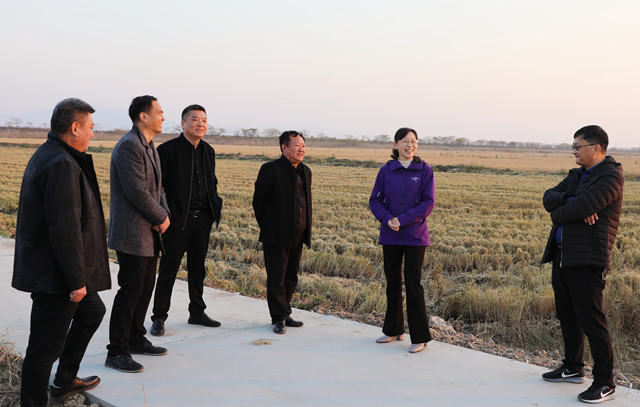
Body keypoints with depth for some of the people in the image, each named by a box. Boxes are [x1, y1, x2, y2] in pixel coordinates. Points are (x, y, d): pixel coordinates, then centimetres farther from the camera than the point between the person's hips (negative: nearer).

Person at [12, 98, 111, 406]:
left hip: (46, 269, 11)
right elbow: (65, 228, -27)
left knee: (92, 312, 27)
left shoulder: (46, 156, 13)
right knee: (46, 346, -1)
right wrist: (76, 280, -22)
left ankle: (64, 382, 38)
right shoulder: (62, 165, -22)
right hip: (54, 276, -11)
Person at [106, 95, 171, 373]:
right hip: (132, 235, -10)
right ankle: (116, 352, 5)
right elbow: (137, 192, -22)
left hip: (149, 234, 10)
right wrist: (161, 218, -11)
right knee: (130, 292, -5)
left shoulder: (149, 147, 16)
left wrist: (165, 213, 0)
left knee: (145, 288, 16)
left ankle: (136, 339, 29)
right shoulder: (129, 146, -17)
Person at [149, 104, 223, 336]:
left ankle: (197, 312, 25)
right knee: (168, 268, 0)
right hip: (178, 219, -6)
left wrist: (215, 206, 8)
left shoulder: (208, 151, 13)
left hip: (203, 218, 6)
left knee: (197, 267, 14)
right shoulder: (168, 149, -6)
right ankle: (159, 317, 9)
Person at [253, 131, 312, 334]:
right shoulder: (271, 169, -9)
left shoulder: (305, 171, 12)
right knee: (276, 279, 0)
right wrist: (267, 228, 2)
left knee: (291, 278, 13)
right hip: (277, 237, -6)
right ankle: (279, 318, 9)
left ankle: (285, 314, 25)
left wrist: (306, 231, 15)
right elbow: (258, 201, -4)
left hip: (297, 237, 7)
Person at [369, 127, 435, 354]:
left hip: (415, 236, -3)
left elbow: (428, 203, -8)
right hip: (390, 236, 3)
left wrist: (402, 219, -17)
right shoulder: (386, 171, 3)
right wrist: (387, 219, -15)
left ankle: (420, 337, 6)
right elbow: (375, 201, 4)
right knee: (393, 282, 12)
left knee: (413, 284, -4)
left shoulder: (424, 171, -3)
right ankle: (393, 330, 26)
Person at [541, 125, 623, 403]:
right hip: (562, 256, 9)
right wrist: (571, 201, -14)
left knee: (593, 322, -6)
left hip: (588, 260, -9)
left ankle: (605, 384, 3)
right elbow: (549, 198, 6)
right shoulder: (576, 175, 18)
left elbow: (585, 206, -24)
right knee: (567, 317, 18)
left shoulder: (610, 176, -10)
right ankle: (573, 369, 33)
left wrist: (558, 214, -6)